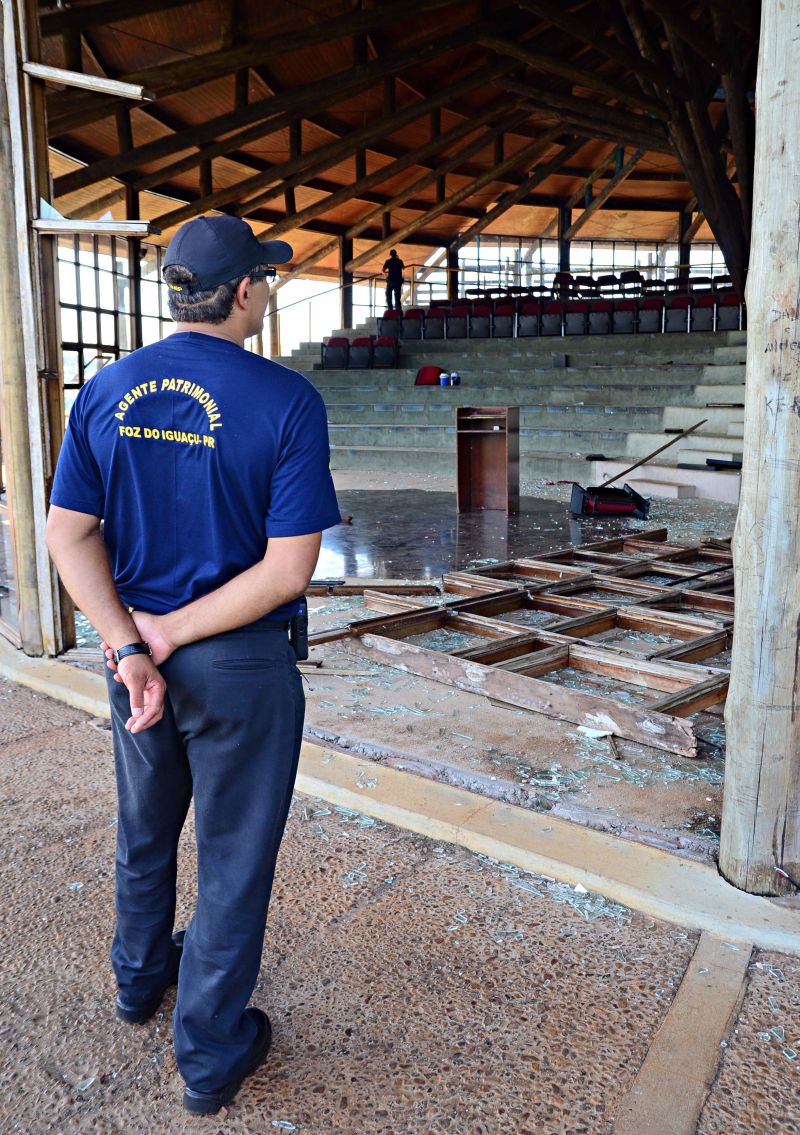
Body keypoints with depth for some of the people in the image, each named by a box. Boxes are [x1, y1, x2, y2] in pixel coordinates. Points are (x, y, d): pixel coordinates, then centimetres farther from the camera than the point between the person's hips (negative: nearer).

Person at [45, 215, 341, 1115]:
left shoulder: (107, 390, -2)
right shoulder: (285, 400, -16)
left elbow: (69, 536, -5)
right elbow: (287, 570, -20)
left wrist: (130, 647, -10)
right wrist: (170, 631, -14)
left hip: (134, 648, 5)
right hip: (241, 667, -5)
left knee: (145, 833, 27)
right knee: (232, 858, 13)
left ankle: (140, 978, 52)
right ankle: (211, 1056, 32)